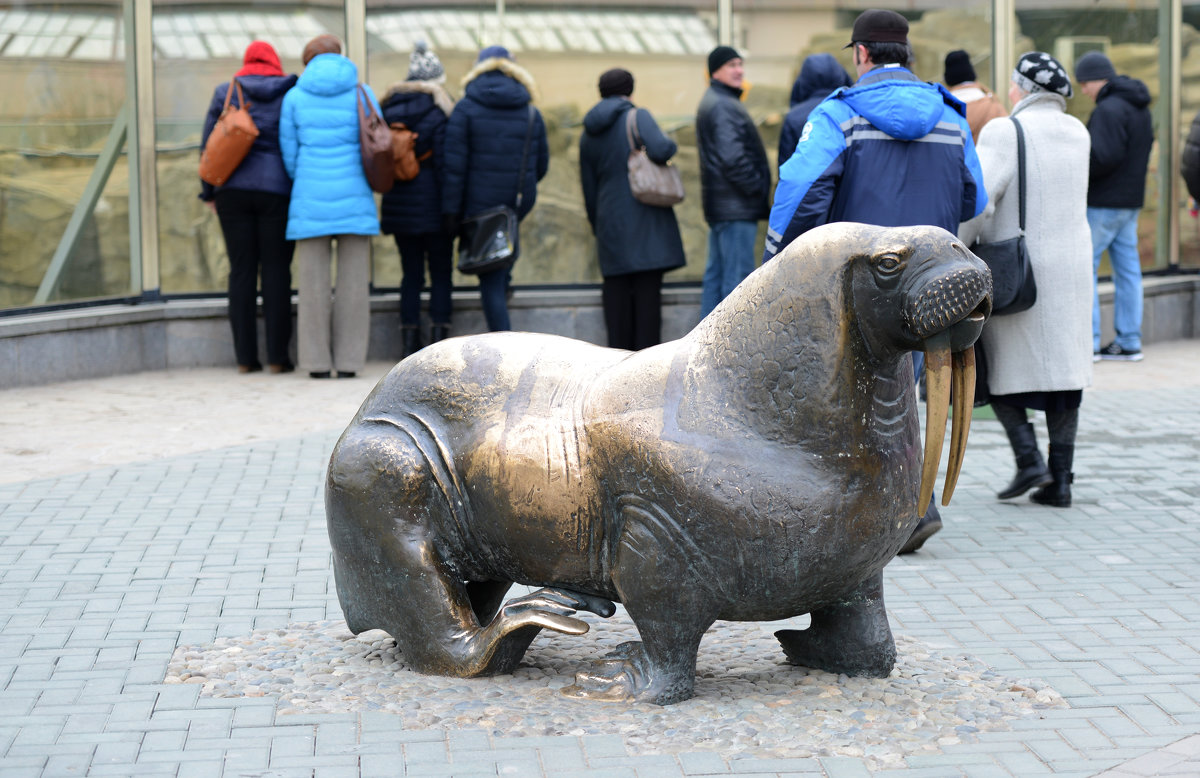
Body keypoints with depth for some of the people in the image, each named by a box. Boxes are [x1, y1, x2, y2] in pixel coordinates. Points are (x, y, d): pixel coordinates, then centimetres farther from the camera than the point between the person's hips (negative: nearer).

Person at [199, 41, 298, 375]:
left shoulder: (225, 93, 7)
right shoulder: (291, 95, 3)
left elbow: (208, 145, 7)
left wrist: (209, 192, 13)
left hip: (233, 191, 1)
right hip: (277, 190, -1)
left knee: (241, 271, 3)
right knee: (276, 271, 0)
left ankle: (245, 357, 1)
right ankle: (278, 356, -2)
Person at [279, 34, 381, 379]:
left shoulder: (295, 96, 5)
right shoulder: (362, 93, 3)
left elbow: (289, 153, 7)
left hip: (310, 200, 0)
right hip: (354, 198, 0)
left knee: (314, 282, 4)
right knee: (353, 281, 3)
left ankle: (317, 361, 3)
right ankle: (348, 360, 2)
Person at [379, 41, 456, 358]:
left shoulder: (389, 109, 6)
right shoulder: (439, 112, -8)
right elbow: (445, 164, -12)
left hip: (398, 205, 4)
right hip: (432, 205, -4)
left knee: (411, 274, 9)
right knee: (441, 273, 3)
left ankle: (410, 341, 8)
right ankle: (439, 342, 0)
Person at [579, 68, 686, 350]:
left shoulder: (588, 135, 12)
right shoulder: (638, 117, -4)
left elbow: (588, 189, 16)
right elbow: (659, 150, -21)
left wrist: (597, 226, 25)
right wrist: (671, 144, 2)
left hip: (610, 223, 4)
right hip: (646, 218, -4)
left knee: (616, 289, 7)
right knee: (648, 289, -2)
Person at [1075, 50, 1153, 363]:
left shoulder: (1109, 110, -16)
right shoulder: (1140, 108, 15)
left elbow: (1104, 156, -24)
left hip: (1103, 203, -10)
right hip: (1131, 199, 10)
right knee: (1127, 269, 9)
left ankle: (1087, 341, -6)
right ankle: (1129, 342, 11)